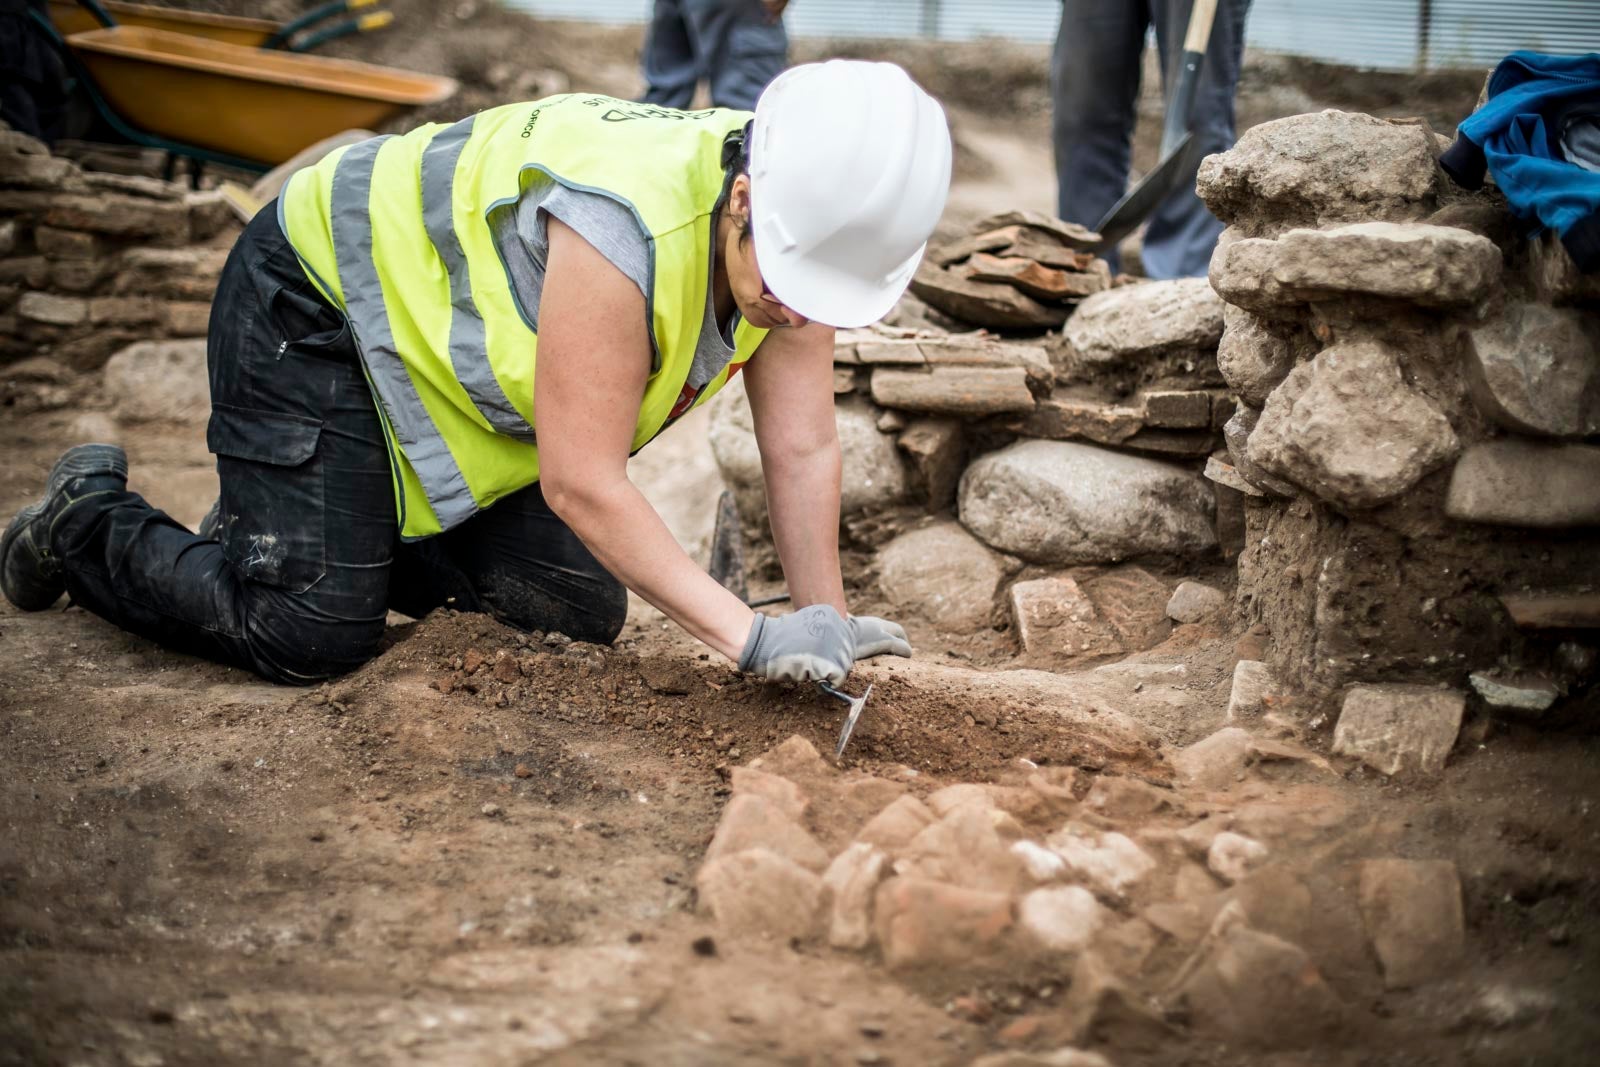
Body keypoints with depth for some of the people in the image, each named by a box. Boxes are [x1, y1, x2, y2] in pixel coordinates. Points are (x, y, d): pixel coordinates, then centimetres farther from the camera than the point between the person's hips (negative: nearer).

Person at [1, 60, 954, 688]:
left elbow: (803, 446, -10)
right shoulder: (625, 229, -40)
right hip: (314, 305, -8)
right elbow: (582, 483, -35)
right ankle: (90, 520, 12)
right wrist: (750, 636, -36)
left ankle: (362, 531, 22)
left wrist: (825, 618, -16)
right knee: (312, 634, -15)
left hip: (439, 335, 8)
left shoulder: (800, 229, -16)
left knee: (580, 611, 1)